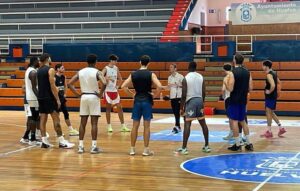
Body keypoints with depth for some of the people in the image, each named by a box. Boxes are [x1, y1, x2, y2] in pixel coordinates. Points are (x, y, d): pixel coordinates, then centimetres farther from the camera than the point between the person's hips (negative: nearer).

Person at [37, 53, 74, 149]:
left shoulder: (39, 70, 11)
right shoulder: (50, 70, -12)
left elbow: (40, 85, 15)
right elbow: (52, 86, -17)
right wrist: (57, 99, -14)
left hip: (40, 97, 8)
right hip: (49, 98, -8)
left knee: (43, 119, 7)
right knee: (56, 119, -5)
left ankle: (44, 141, 6)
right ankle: (61, 142, -5)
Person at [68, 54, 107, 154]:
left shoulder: (80, 72, 4)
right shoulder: (97, 72, -8)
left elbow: (69, 84, 2)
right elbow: (104, 83, -24)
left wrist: (77, 94, 6)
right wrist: (100, 94, -10)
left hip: (84, 97, 4)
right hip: (94, 97, -4)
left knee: (82, 123, 8)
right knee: (94, 123, -1)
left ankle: (80, 146, 8)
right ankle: (93, 146, -1)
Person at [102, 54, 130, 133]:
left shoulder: (116, 68, 7)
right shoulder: (106, 69, -9)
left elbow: (120, 79, 17)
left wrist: (117, 86, 5)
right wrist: (107, 78, -32)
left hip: (115, 91, 5)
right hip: (107, 91, -5)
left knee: (119, 107, 3)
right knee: (108, 108, 0)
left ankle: (123, 126, 7)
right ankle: (109, 126, 8)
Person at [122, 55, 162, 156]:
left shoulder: (133, 74, 3)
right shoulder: (151, 74, -6)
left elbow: (123, 86, 1)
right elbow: (159, 86, -18)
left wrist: (132, 95, 10)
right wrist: (155, 95, -2)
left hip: (137, 101, 3)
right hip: (147, 101, -3)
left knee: (135, 126, 8)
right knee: (146, 126, 1)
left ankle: (132, 149, 12)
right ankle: (146, 150, 2)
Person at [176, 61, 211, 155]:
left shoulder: (186, 78, -7)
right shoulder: (201, 77, 6)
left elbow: (184, 95, -10)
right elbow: (204, 92, 6)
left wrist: (181, 107, -4)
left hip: (190, 101, -5)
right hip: (199, 100, 5)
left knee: (187, 124, -5)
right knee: (203, 123, 13)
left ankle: (184, 148, -8)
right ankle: (207, 146, 18)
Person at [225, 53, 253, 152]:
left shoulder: (233, 73, -14)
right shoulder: (247, 72, 5)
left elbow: (230, 89, -18)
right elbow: (250, 88, 6)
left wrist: (226, 83, 2)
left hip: (234, 100, -6)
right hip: (243, 100, 6)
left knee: (234, 121, 0)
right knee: (243, 121, 16)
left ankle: (237, 145, 1)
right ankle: (248, 144, 16)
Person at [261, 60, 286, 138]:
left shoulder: (269, 75, -19)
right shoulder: (274, 73, 11)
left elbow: (273, 85, -33)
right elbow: (278, 82, 23)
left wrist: (269, 91, -18)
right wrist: (277, 91, 18)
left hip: (270, 96, -10)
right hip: (274, 96, 10)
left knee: (268, 113, -3)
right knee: (271, 113, 18)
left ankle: (269, 132, 2)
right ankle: (281, 128, 21)